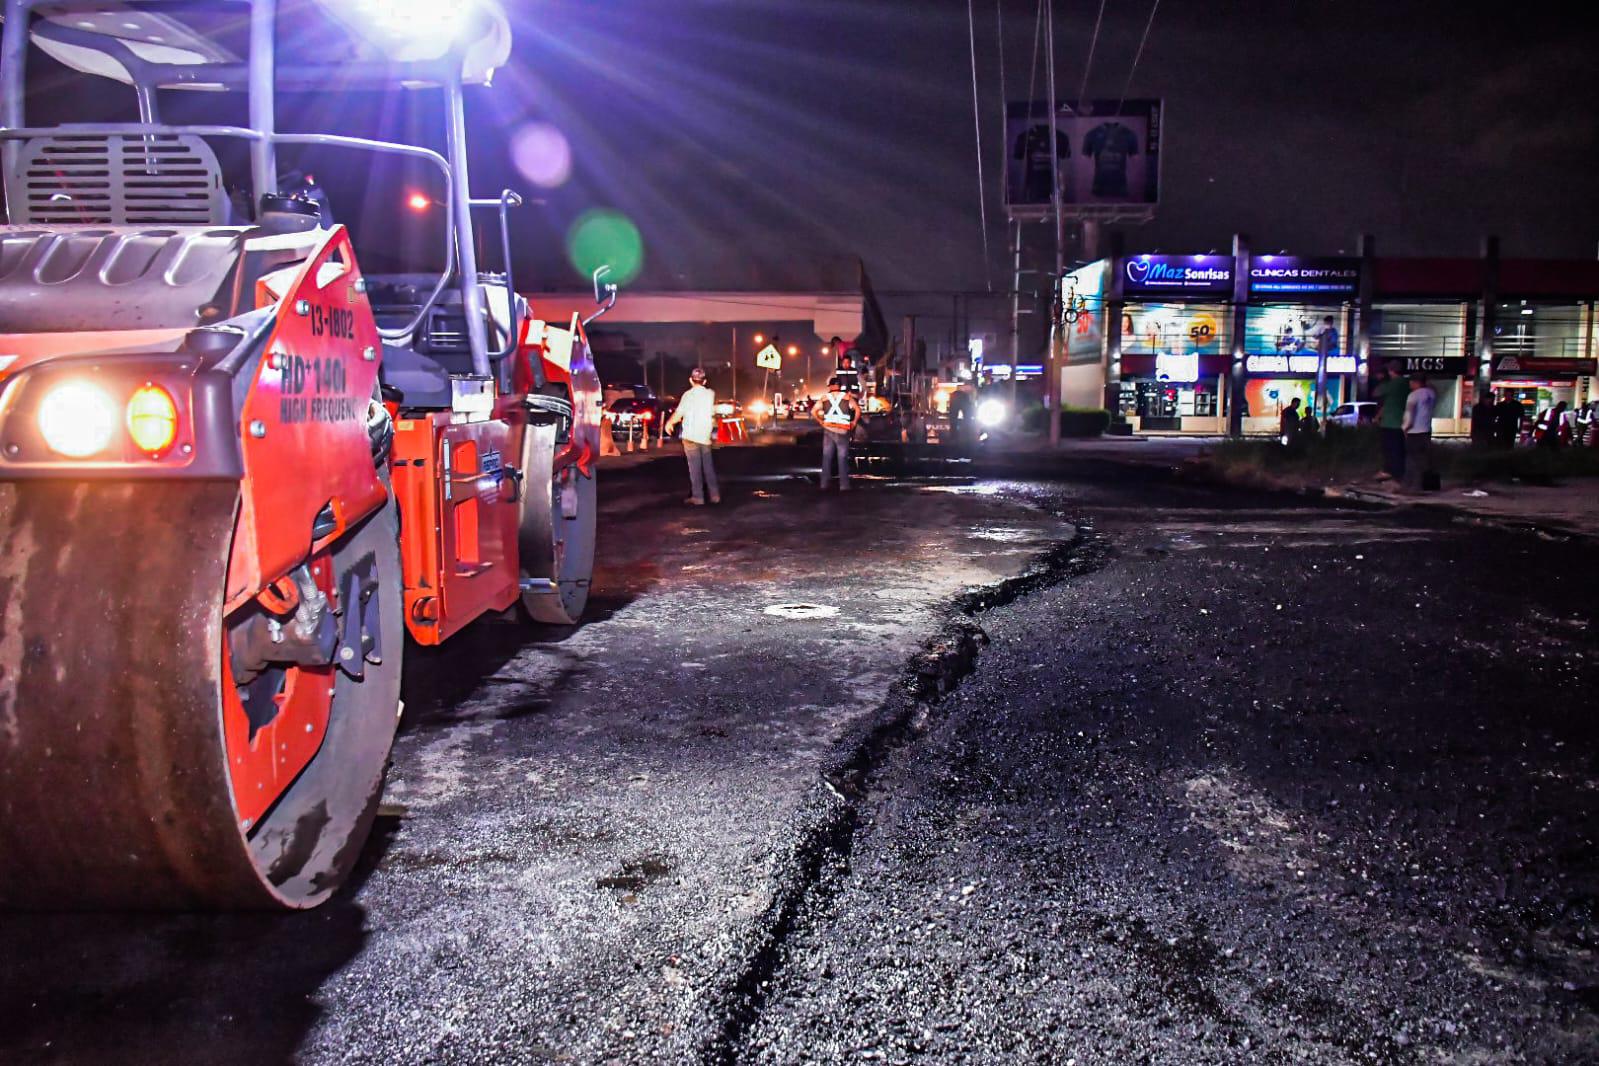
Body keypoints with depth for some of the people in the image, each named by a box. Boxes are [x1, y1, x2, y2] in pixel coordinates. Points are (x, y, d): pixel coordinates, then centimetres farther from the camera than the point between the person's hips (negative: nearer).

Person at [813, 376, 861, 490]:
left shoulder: (824, 398, 5)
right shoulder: (847, 397, 1)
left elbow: (813, 412, -1)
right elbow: (858, 410, -8)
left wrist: (821, 421, 9)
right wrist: (854, 422, 2)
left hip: (828, 430, 1)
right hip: (843, 432, -1)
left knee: (826, 458, 8)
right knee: (843, 459, 3)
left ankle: (824, 484, 7)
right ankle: (844, 485, 1)